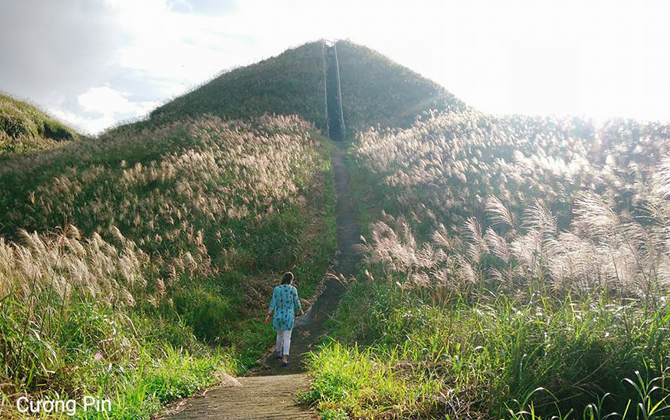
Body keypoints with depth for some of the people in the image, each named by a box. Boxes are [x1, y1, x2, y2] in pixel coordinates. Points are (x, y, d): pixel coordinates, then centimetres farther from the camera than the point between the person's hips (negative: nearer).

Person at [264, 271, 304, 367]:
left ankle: (279, 353, 42)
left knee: (280, 334, 26)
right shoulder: (293, 289, -11)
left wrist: (268, 315, -15)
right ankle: (284, 360, -9)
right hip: (289, 317, -3)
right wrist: (301, 311, 16)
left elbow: (273, 303, -12)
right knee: (287, 338, 1)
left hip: (278, 316, 3)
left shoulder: (276, 289, -5)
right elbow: (296, 304, -4)